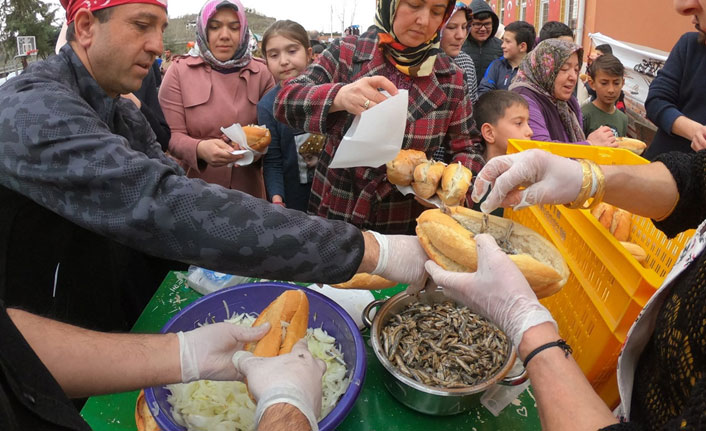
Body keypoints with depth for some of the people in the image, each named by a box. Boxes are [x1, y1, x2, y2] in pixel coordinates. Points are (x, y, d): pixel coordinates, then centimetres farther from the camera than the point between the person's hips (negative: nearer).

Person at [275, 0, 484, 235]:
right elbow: (285, 101, -14)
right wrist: (338, 97, -34)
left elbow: (465, 148, 2)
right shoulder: (346, 52, -8)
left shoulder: (450, 78, -4)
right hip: (334, 214, 0)